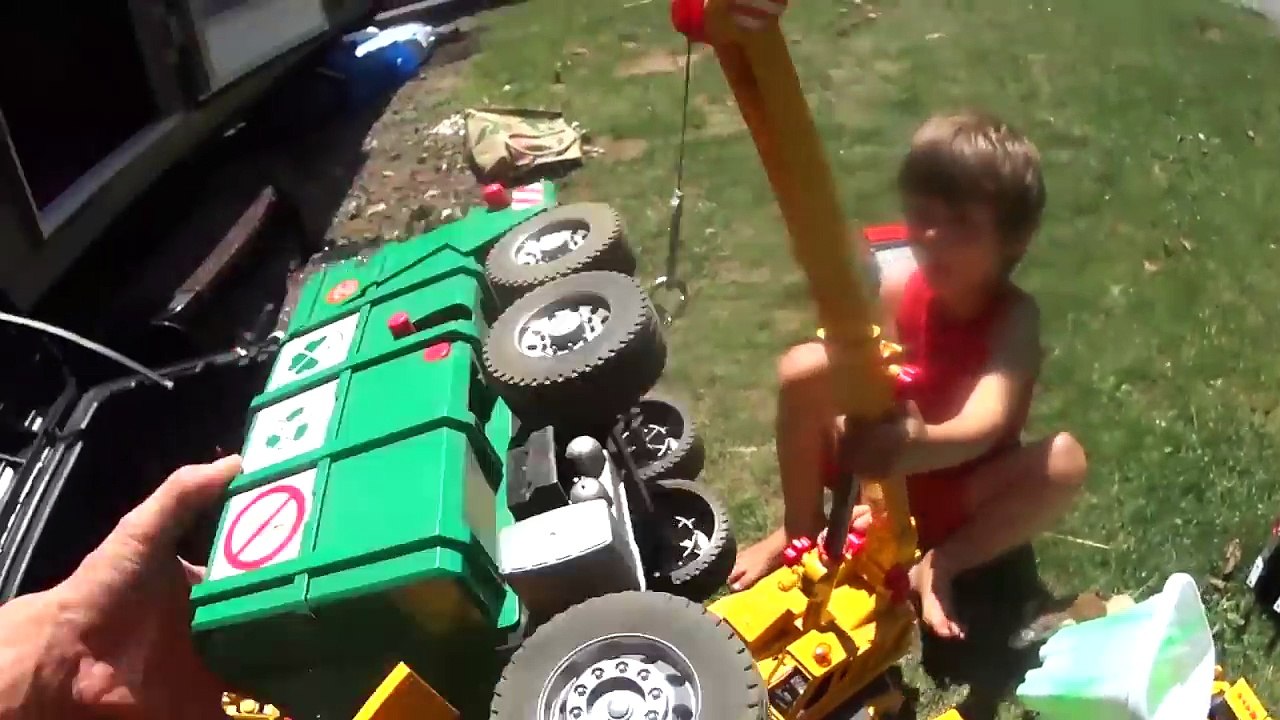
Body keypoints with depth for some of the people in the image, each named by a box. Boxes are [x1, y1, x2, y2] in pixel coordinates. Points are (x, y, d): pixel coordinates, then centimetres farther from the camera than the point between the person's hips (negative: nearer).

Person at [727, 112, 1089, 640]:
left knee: (1065, 461, -30)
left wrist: (917, 447, -64)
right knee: (803, 368, -23)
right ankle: (800, 530, -3)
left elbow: (984, 427, -43)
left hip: (962, 490, -2)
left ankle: (939, 564, -12)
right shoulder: (898, 292, -17)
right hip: (888, 470, 2)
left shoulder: (1015, 317, -26)